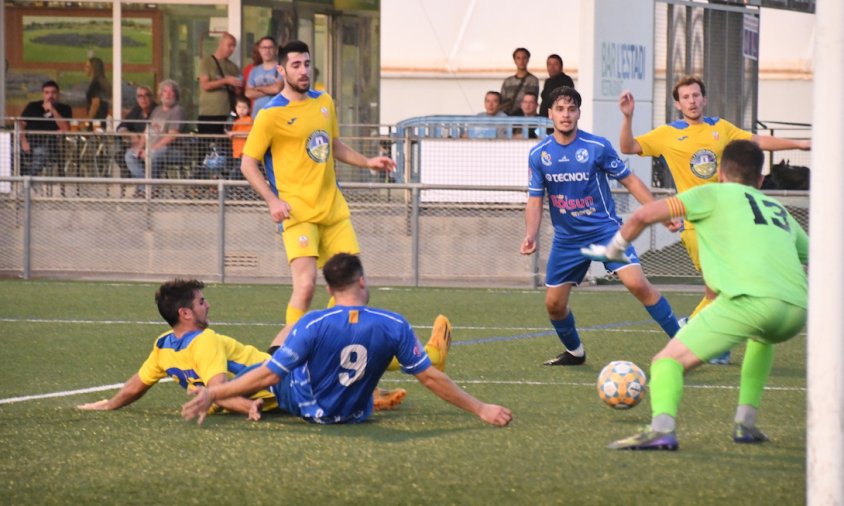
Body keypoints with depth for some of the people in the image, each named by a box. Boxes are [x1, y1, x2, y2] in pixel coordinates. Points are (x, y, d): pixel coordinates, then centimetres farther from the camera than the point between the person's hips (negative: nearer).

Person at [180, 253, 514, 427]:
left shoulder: (313, 325, -27)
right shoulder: (394, 326, -21)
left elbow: (269, 375, -26)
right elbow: (430, 378, -15)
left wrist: (213, 394, -20)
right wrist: (481, 409, -6)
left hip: (306, 407, -3)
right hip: (356, 413, 3)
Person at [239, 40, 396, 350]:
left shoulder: (324, 103, 13)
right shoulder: (271, 114, -7)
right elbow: (247, 164, -6)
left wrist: (367, 162, 19)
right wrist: (272, 200, -17)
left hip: (333, 208, 7)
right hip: (298, 213, -7)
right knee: (305, 284, -20)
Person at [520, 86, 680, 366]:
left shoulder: (598, 147, -11)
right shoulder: (539, 154, -3)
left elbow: (629, 180, -2)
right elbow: (535, 199, 4)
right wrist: (530, 235, -12)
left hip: (605, 228, -4)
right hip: (567, 237, 4)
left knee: (637, 283, -21)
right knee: (554, 303, 4)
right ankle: (574, 352, 32)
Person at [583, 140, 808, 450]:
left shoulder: (715, 194, 19)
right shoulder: (779, 210, 32)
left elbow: (644, 215, 12)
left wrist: (613, 250, 28)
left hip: (751, 298, -5)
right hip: (797, 311, 5)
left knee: (669, 360, -2)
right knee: (762, 337, 40)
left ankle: (662, 428, -30)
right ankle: (746, 424, 30)